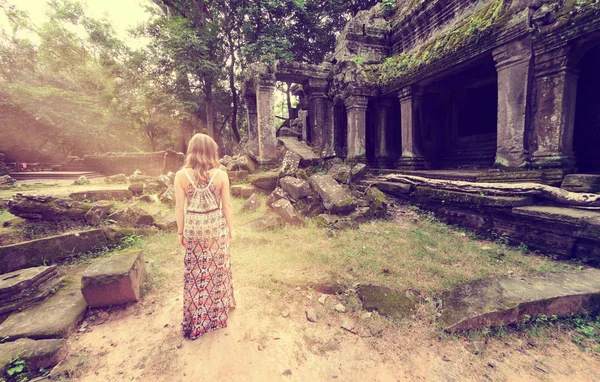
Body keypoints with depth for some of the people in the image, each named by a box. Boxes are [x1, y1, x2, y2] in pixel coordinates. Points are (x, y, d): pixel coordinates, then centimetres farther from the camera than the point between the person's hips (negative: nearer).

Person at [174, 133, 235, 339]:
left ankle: (195, 320, 32)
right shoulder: (221, 175, -12)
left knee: (195, 272, 15)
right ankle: (218, 312, 39)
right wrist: (230, 227, 7)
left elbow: (179, 207, -5)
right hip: (216, 227, 0)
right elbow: (226, 206, -7)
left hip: (193, 229, 0)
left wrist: (181, 232, 7)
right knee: (217, 269, 18)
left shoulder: (181, 175, -10)